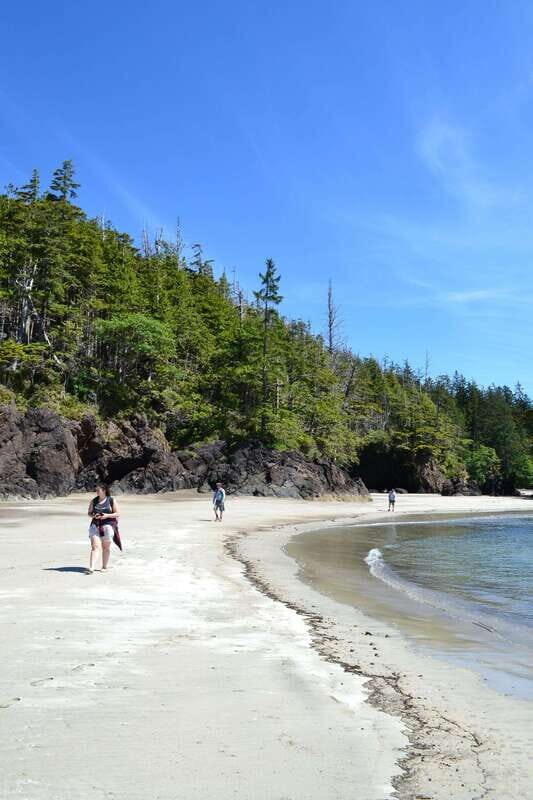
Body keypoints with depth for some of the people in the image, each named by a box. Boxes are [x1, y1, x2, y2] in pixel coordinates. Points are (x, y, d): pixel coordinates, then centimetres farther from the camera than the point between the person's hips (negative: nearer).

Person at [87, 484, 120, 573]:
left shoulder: (112, 500, 1)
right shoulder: (94, 501, 10)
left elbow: (117, 513, 0)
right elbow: (89, 513, 13)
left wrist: (107, 515, -15)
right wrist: (93, 516, -9)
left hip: (107, 525, -2)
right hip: (95, 525, 2)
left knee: (106, 548, 5)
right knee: (95, 547, -9)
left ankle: (104, 567, 17)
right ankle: (91, 568, -15)